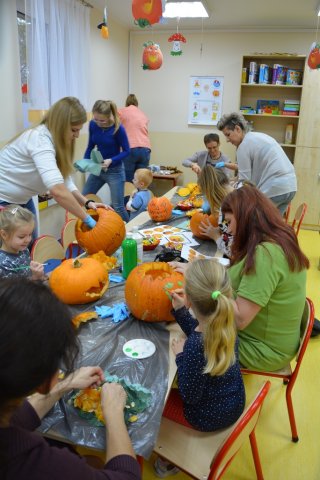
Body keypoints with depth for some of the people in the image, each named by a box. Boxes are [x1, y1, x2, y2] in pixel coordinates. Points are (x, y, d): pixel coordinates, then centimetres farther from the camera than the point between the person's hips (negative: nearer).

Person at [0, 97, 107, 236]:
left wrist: (87, 202, -18)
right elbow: (57, 190, -43)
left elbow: (64, 181, -4)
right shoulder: (40, 140, -30)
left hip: (21, 199, 9)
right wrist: (88, 220, -37)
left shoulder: (55, 139, -2)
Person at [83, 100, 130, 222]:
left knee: (118, 207, -2)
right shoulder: (93, 124, -7)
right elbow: (90, 146, 6)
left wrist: (111, 160, -26)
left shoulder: (118, 128, -20)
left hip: (115, 171, -5)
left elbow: (126, 151, -12)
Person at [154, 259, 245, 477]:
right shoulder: (226, 322, -16)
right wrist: (180, 311, -1)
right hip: (235, 403, 7)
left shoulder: (194, 347, -38)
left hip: (210, 416, -6)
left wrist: (180, 356, -16)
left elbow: (190, 396, -24)